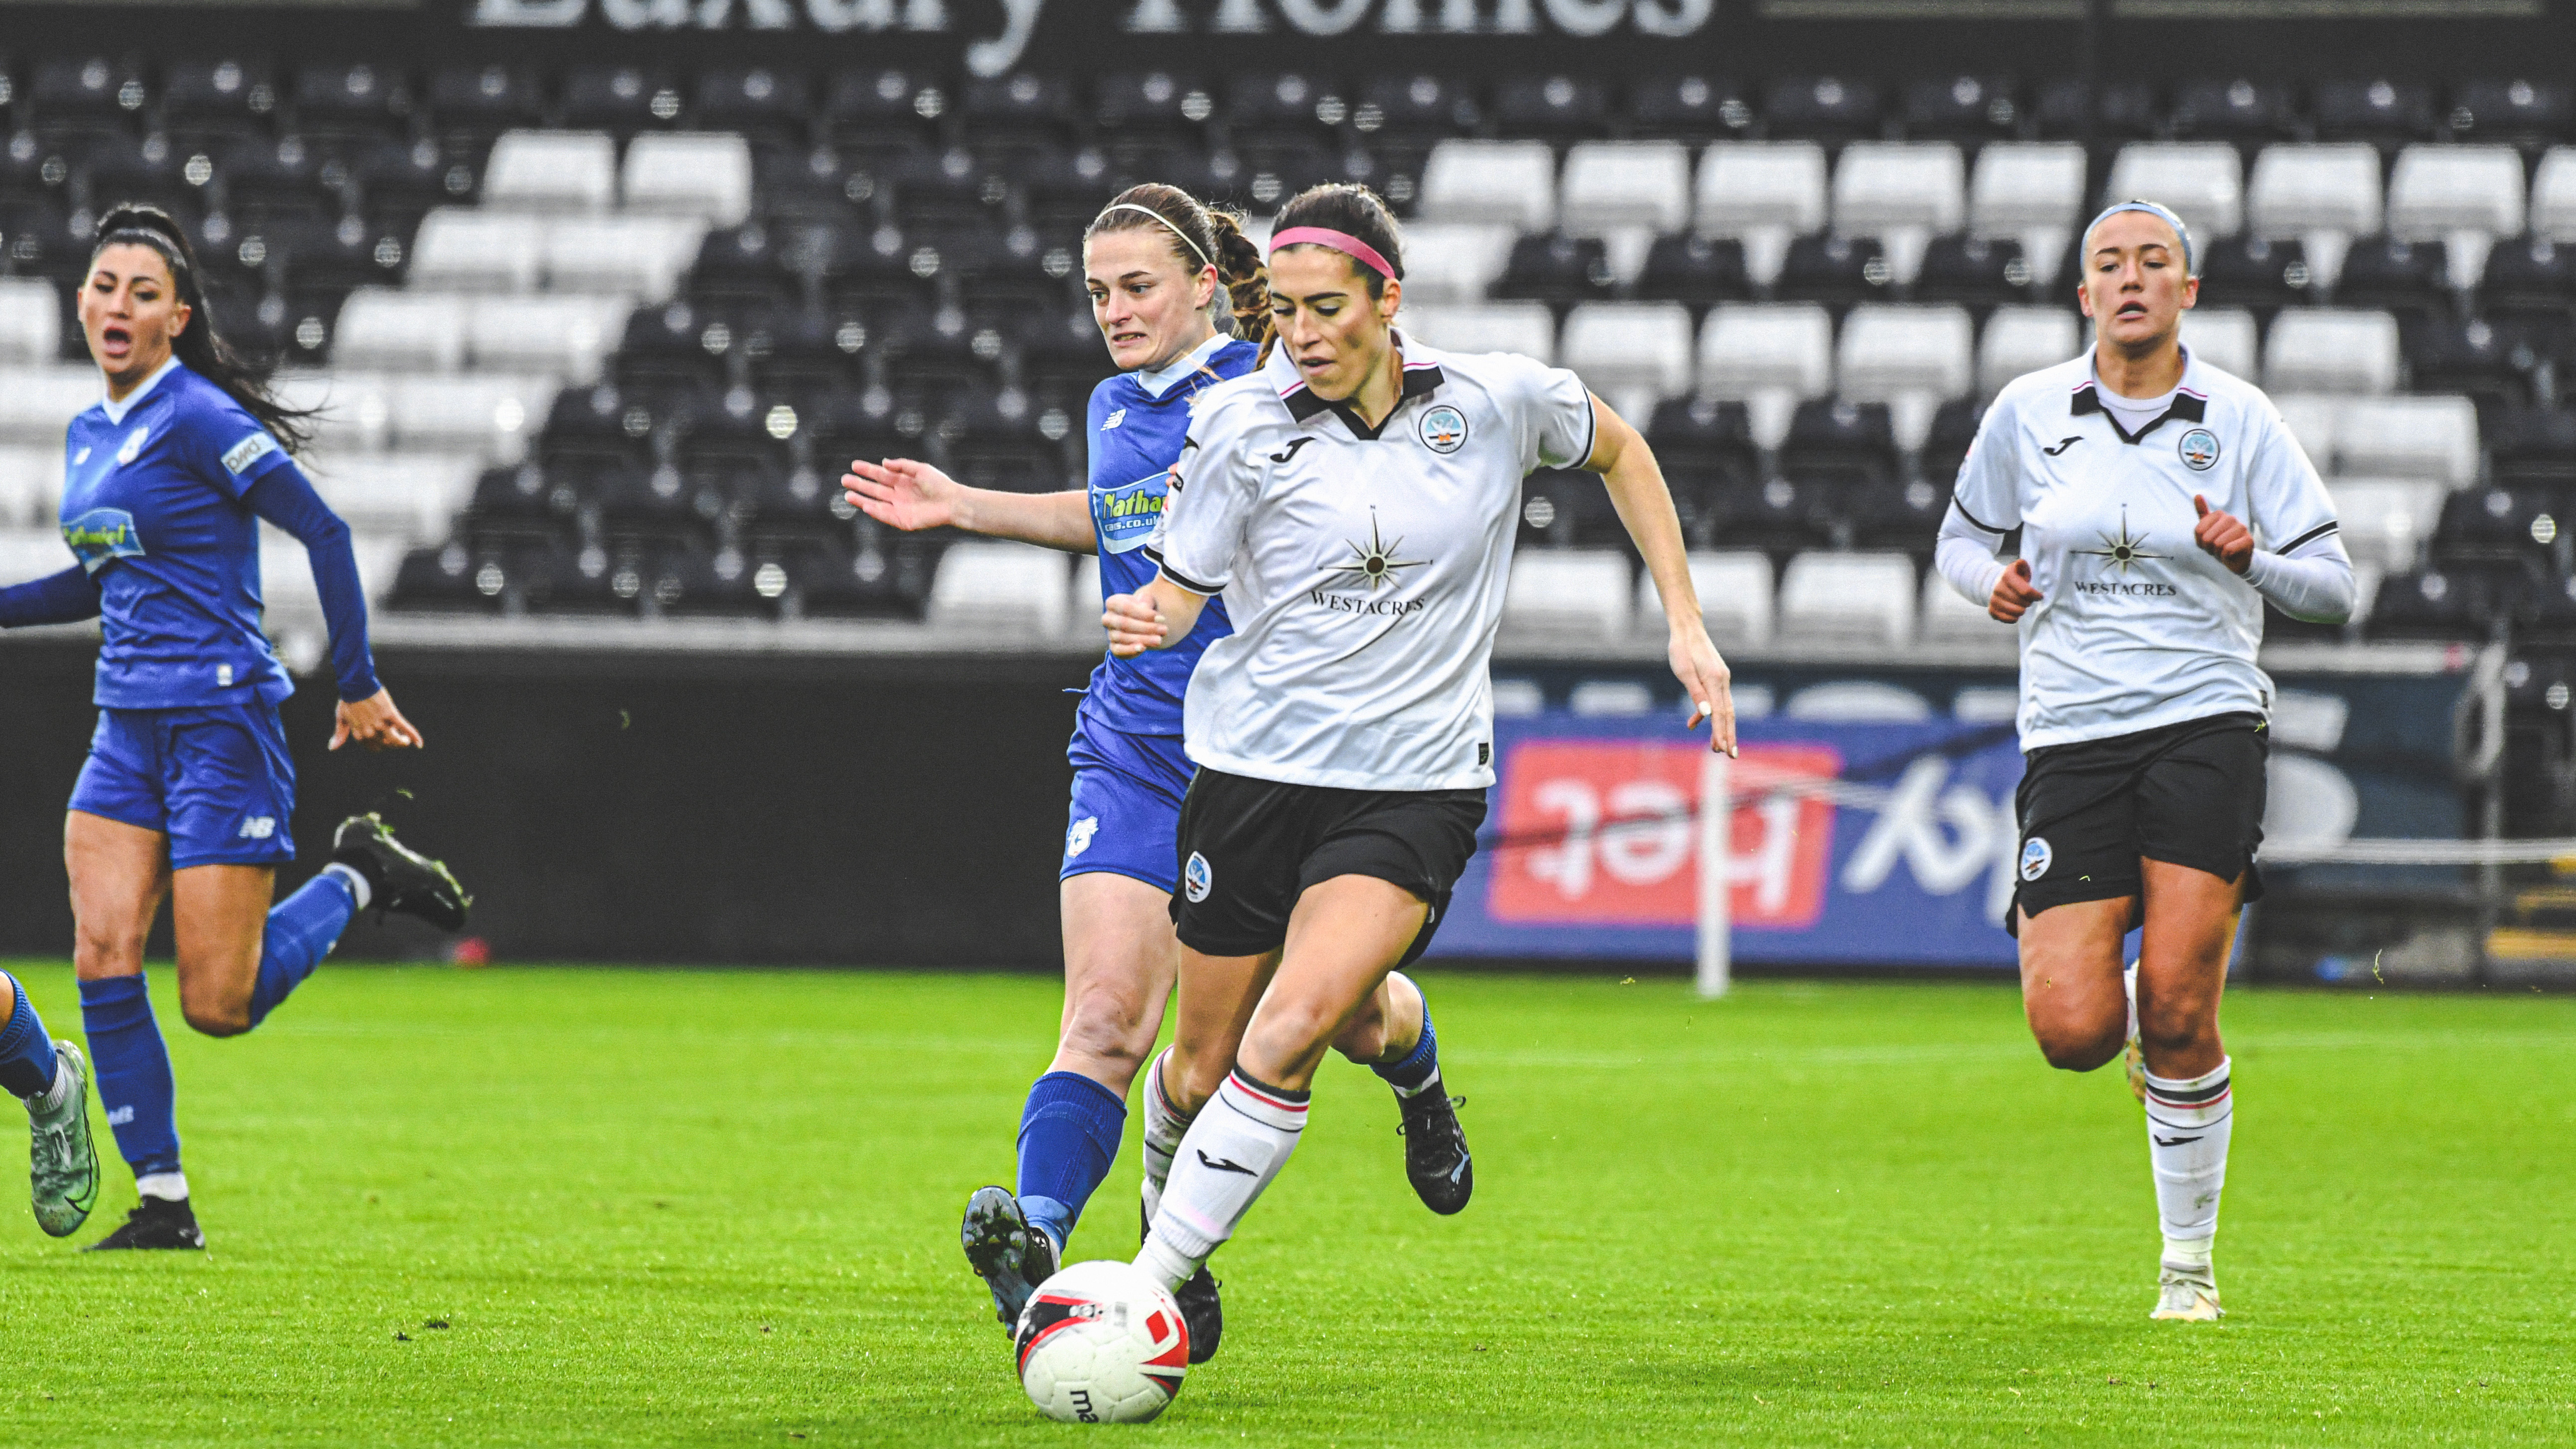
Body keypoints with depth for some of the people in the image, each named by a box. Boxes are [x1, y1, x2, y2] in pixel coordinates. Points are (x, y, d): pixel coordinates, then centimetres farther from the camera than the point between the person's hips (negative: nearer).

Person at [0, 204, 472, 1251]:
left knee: (219, 1004, -6)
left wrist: (358, 686, -13)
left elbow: (323, 530, -14)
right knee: (104, 959, -6)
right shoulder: (87, 435, 12)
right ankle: (162, 1201, 3)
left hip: (221, 722, -7)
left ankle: (357, 879, 19)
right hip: (127, 725, 7)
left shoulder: (195, 417, -13)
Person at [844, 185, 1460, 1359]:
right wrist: (963, 507, 27)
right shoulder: (1115, 410, 10)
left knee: (1344, 1008, 12)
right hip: (1136, 751, 3)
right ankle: (1037, 1237, -34)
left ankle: (1415, 1067, 49)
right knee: (1105, 1017, -15)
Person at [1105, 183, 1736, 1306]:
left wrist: (1686, 624, 11)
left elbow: (1618, 452, 14)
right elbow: (1180, 587, 0)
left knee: (1292, 1030, -23)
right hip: (1255, 766, 1)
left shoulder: (1499, 402, -5)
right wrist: (1142, 622, -25)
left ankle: (1157, 1282, -13)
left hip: (1416, 782, -1)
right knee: (1202, 1074, 7)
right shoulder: (1242, 423, -6)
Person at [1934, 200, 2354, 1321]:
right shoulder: (2028, 412, 5)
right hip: (2072, 742, 1)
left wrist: (2253, 558, -15)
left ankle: (2191, 1257, 4)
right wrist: (1992, 583, -2)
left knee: (2177, 1011, -12)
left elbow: (2333, 589, 4)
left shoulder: (2239, 419, 2)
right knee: (2073, 1031, -12)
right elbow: (1962, 537, 20)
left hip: (2207, 728, -1)